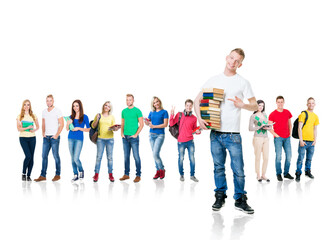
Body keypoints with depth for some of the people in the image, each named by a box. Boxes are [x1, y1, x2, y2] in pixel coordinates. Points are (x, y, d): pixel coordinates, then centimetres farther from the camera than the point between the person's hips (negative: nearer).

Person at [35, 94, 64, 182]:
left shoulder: (57, 111, -5)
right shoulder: (44, 112, 12)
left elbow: (61, 124, -8)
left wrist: (56, 135, -13)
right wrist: (43, 133, 6)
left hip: (54, 137, -5)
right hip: (46, 137, 6)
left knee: (56, 156, -1)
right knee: (44, 156, 3)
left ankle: (57, 174, 9)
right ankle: (43, 175, 6)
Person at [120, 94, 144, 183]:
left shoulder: (137, 111, -4)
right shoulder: (124, 111, 12)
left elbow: (141, 124, -6)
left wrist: (136, 134, -12)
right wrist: (122, 133, 5)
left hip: (133, 137, -5)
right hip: (125, 137, 5)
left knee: (136, 156, -3)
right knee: (126, 156, 10)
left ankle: (138, 175, 3)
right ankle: (126, 174, 18)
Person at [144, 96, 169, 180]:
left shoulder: (164, 112, -3)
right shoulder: (151, 112, 11)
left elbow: (165, 124, -10)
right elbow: (147, 122, 12)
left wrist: (154, 126, -15)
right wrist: (147, 122, -12)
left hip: (160, 135, -5)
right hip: (151, 135, 6)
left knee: (155, 154, -14)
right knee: (155, 155, 7)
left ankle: (162, 169, 4)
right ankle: (158, 171, 16)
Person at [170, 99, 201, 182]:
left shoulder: (194, 118, 5)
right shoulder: (179, 115, 1)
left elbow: (194, 129, 15)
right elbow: (171, 124, -1)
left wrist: (198, 131, -7)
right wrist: (172, 114, -11)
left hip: (190, 141, 1)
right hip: (181, 141, -1)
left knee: (192, 159, 2)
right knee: (181, 159, 5)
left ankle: (192, 175, 16)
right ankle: (181, 175, 21)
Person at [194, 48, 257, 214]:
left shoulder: (243, 83, 4)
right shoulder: (213, 81, 10)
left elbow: (255, 106, 6)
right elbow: (197, 100, 12)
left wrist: (242, 105, -15)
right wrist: (199, 118, -4)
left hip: (233, 134, -2)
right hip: (215, 133, 2)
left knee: (238, 169, -2)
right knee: (218, 167, 10)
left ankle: (240, 199, 12)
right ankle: (220, 197, 23)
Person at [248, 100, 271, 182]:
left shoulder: (264, 114, 14)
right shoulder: (253, 116, -3)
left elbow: (268, 126, 19)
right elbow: (250, 128, -10)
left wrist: (268, 128, -4)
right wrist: (260, 127, -18)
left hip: (266, 139, 5)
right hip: (258, 138, -5)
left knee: (266, 158, 4)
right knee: (258, 158, 0)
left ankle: (263, 175, 14)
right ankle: (258, 175, 12)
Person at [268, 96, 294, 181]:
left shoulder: (287, 112, 8)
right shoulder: (272, 114, -5)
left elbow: (290, 124, 18)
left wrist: (290, 133, 8)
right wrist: (276, 135, -9)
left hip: (287, 138, 5)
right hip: (278, 138, -4)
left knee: (289, 156, 6)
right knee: (278, 156, -4)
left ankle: (286, 173, 18)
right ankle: (278, 174, 5)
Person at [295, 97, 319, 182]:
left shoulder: (315, 116, 12)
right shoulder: (303, 114, -5)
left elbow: (315, 129, 16)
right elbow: (299, 128, -8)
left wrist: (315, 140, 6)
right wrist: (301, 140, -13)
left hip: (311, 141, 5)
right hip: (304, 140, -5)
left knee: (309, 158, 14)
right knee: (300, 158, -4)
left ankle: (307, 171, 29)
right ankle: (298, 173, 5)